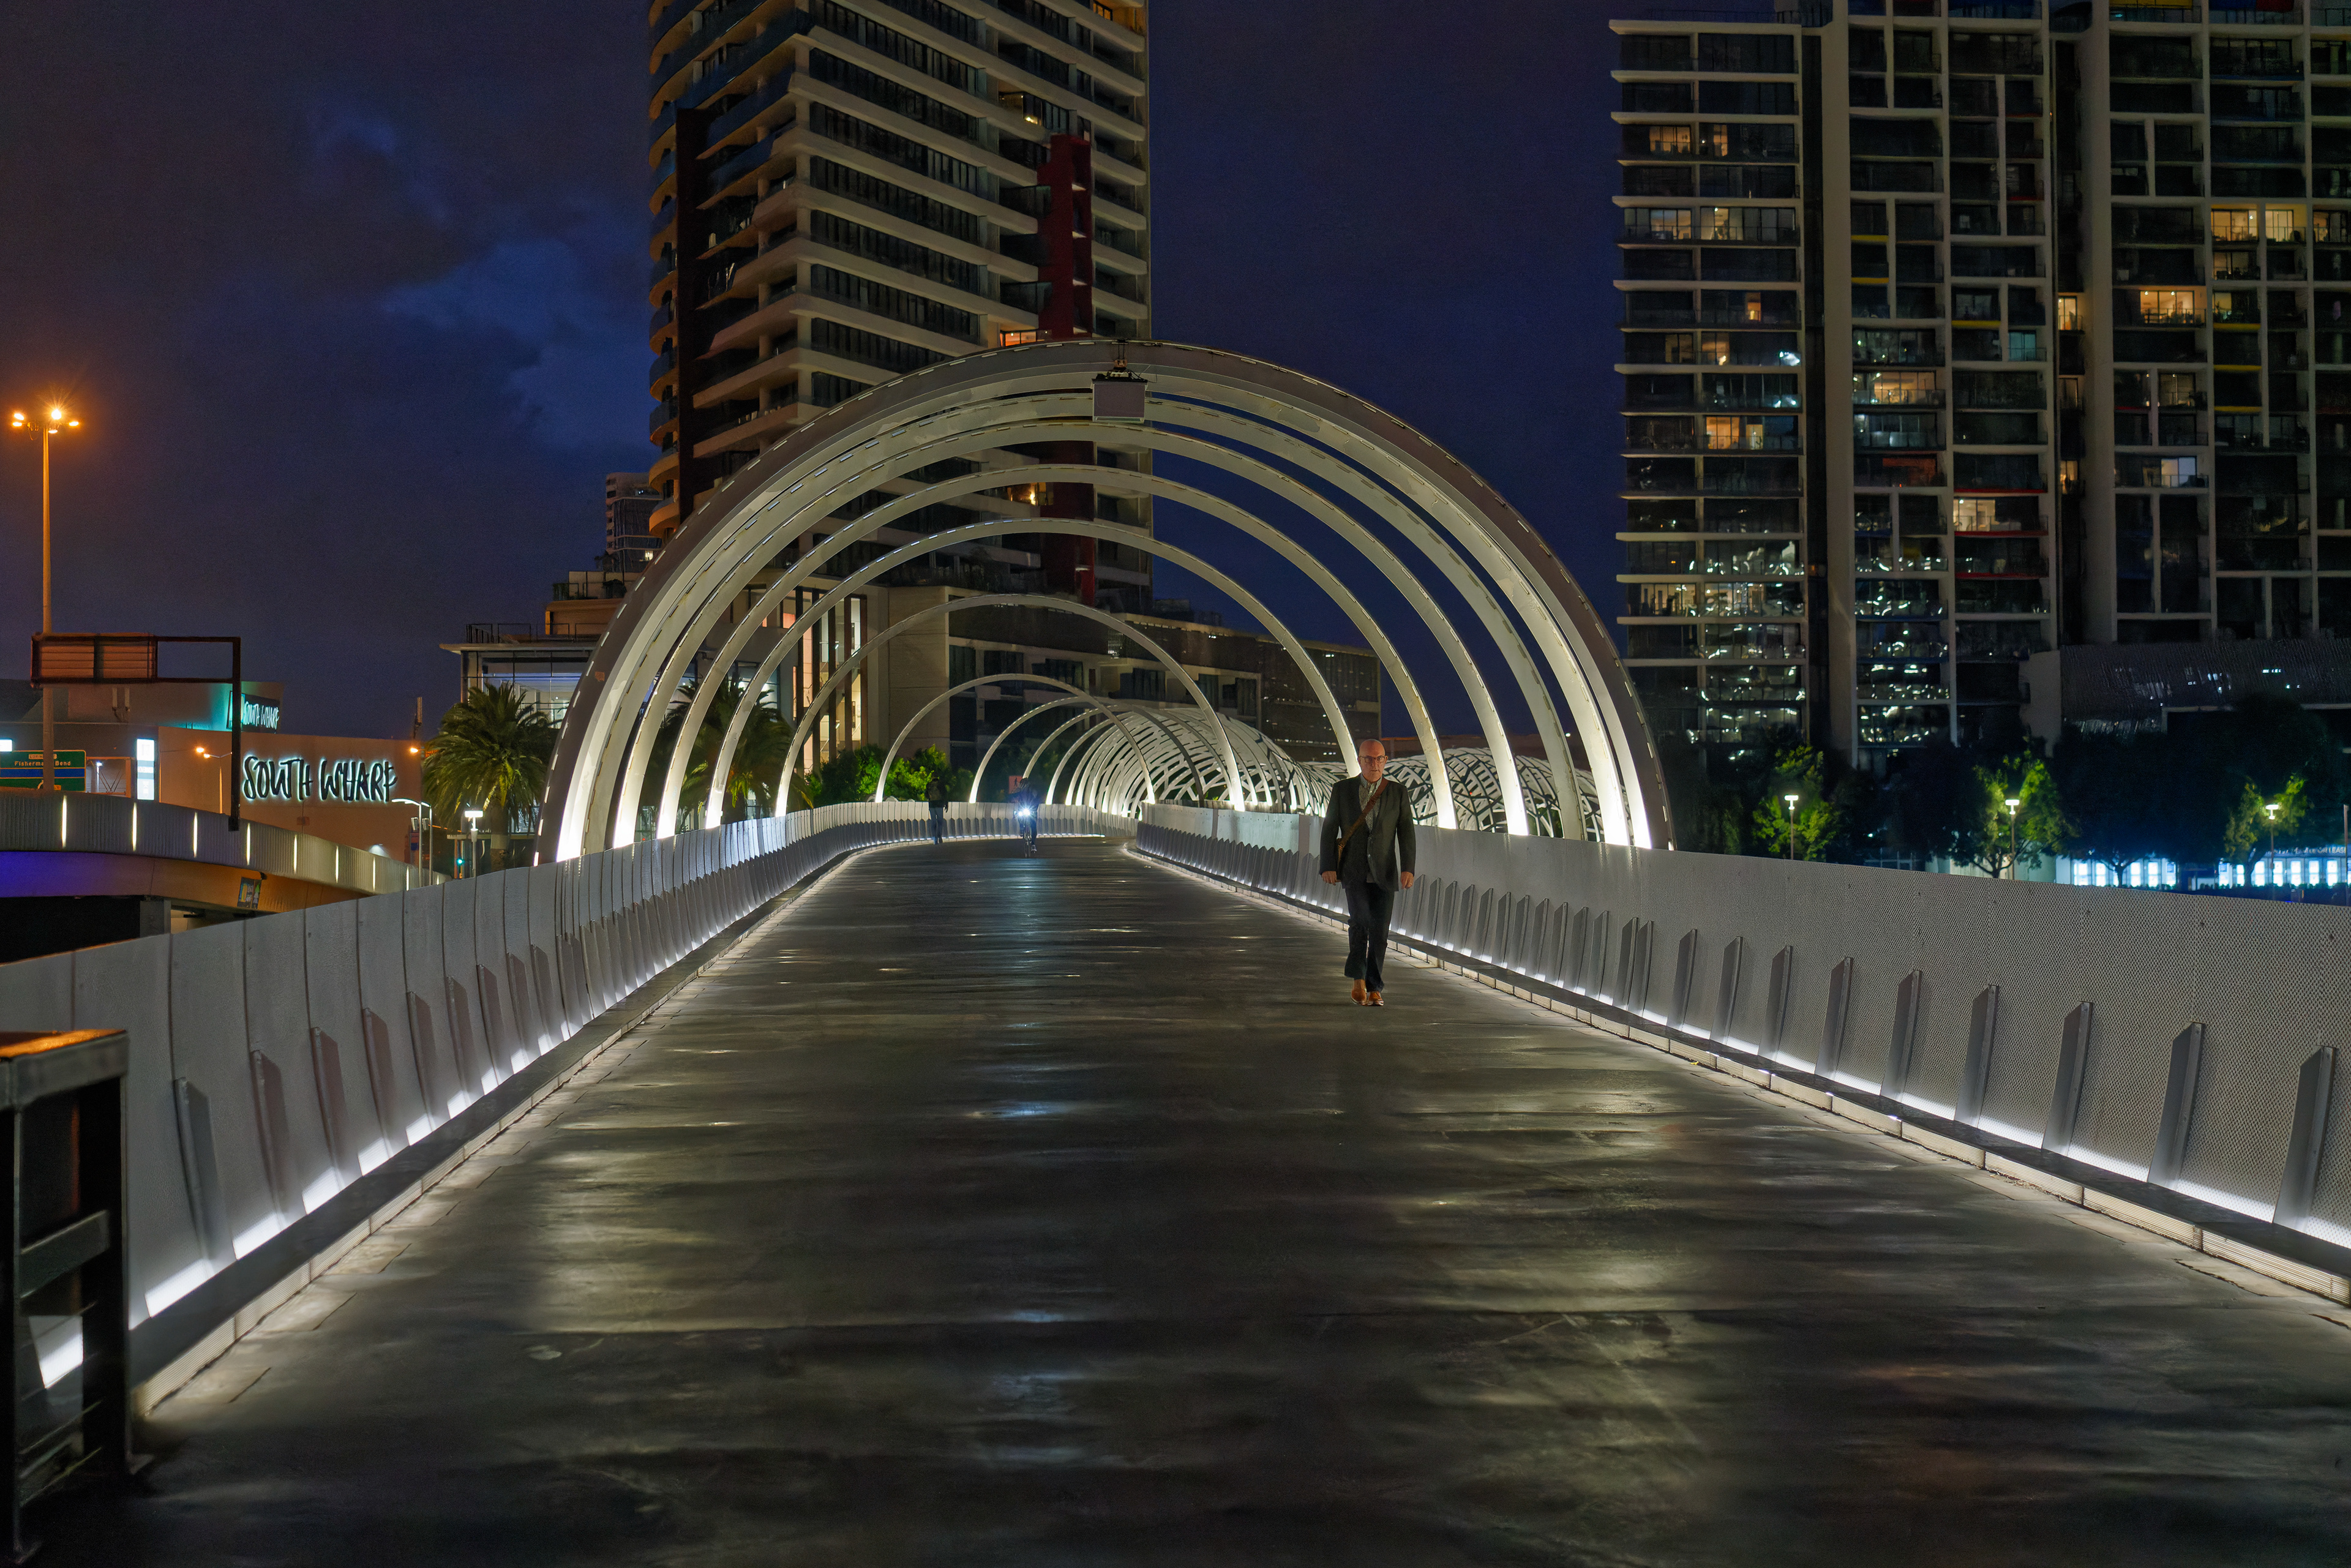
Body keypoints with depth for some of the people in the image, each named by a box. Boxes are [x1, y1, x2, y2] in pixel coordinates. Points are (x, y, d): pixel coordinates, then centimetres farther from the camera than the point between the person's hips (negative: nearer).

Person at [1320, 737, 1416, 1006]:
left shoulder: (1398, 793, 5)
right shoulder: (1342, 790, 5)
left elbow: (1406, 833, 1)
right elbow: (1329, 829, 4)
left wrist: (1408, 868, -10)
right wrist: (1328, 866, -6)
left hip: (1384, 873, 1)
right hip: (1354, 870, -1)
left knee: (1379, 931, 0)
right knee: (1360, 918, -20)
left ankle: (1374, 989, 12)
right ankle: (1358, 977, -4)